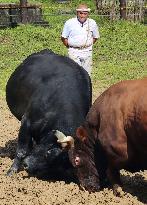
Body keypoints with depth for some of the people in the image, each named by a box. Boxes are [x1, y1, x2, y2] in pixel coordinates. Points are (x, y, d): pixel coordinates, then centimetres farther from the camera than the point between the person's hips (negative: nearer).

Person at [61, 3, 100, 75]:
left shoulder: (92, 23, 2)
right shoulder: (69, 23, -4)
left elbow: (95, 37, 16)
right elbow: (64, 38, 5)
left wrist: (89, 45, 7)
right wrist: (70, 46, 0)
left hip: (87, 51, 2)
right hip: (74, 52, -2)